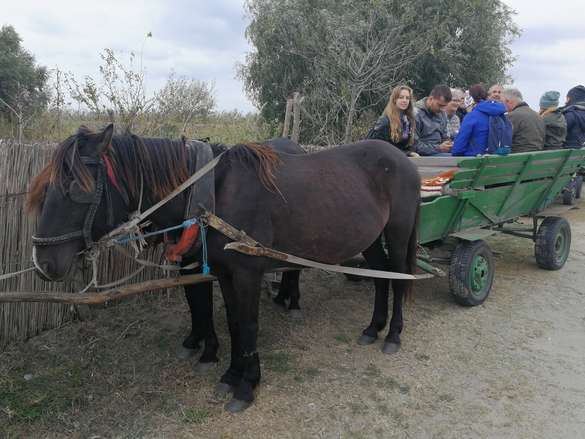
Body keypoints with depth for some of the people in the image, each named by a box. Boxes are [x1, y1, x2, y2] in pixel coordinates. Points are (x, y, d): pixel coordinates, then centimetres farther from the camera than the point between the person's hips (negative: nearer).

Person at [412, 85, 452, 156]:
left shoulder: (442, 114, 14)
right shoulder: (416, 114, -11)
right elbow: (414, 145, -15)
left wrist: (449, 144, 2)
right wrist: (439, 148, -17)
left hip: (441, 152, 8)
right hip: (424, 155, -8)